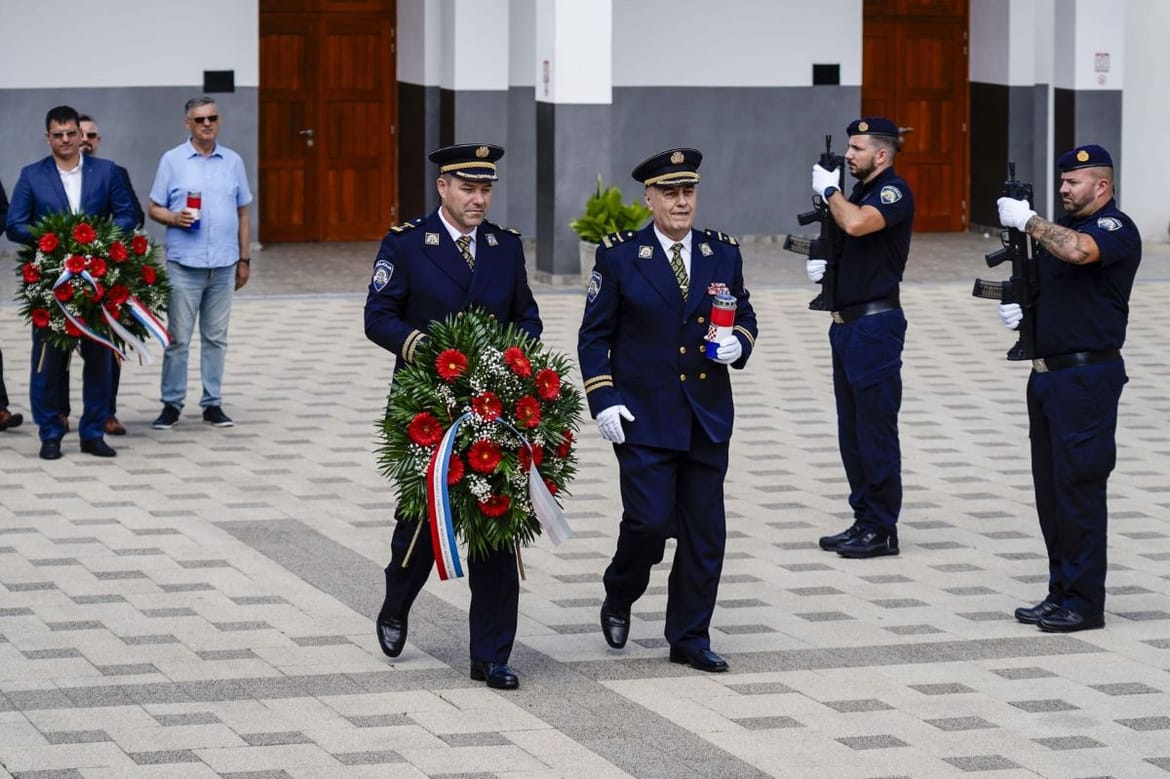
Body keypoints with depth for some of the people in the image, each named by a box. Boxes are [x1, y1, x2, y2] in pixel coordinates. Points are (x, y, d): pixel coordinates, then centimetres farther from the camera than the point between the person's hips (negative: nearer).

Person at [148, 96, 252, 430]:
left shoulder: (233, 162, 10)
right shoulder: (172, 161, 2)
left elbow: (242, 214, 13)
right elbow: (154, 208, 3)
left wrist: (244, 259, 11)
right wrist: (175, 218, -17)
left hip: (224, 265, 3)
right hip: (184, 264, -3)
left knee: (216, 337, 7)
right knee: (178, 338, -1)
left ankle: (213, 403, 13)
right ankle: (172, 404, 5)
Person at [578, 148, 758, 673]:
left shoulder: (723, 253, 6)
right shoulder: (619, 256, -3)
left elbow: (744, 315, 16)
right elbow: (594, 336, -1)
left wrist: (739, 343, -7)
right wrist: (603, 399, -10)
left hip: (708, 419, 4)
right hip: (644, 418, -4)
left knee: (704, 532, 4)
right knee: (649, 522, -9)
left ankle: (689, 638, 15)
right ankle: (618, 599, 21)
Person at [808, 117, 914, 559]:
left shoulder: (894, 192, -12)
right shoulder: (858, 192, 15)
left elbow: (855, 224, -31)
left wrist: (829, 189, -13)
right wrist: (820, 262, 5)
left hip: (875, 324, -10)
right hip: (847, 323, 10)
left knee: (876, 429, -5)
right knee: (851, 431, 12)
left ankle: (881, 530, -1)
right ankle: (864, 521, 19)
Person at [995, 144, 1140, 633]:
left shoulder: (1116, 229, -10)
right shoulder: (1061, 227, 17)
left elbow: (1079, 250, -33)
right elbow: (1042, 292, 26)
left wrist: (1028, 220, -23)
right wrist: (1018, 308, 4)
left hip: (1088, 376, -9)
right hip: (1049, 373, 9)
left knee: (1078, 486, -8)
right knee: (1050, 487, 10)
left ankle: (1085, 603, -4)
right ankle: (1061, 593, 17)